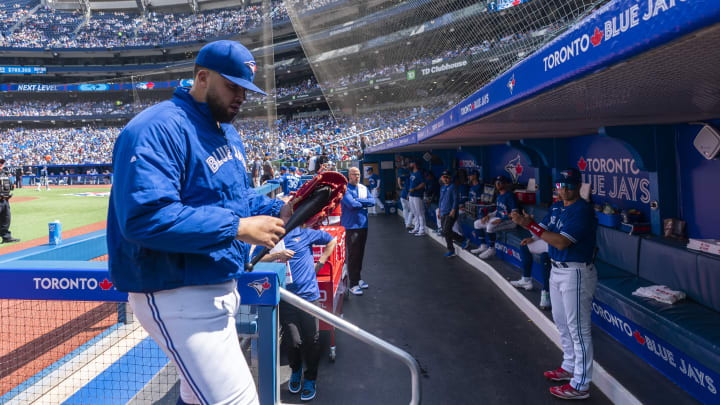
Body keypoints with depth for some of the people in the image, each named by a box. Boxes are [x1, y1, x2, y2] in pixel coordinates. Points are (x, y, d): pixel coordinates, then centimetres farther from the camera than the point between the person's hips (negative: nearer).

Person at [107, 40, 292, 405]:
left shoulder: (228, 133, 13)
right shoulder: (158, 129, -19)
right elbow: (146, 217, -30)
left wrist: (277, 210, 0)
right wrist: (238, 228, -30)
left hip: (220, 288, 10)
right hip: (178, 296, -10)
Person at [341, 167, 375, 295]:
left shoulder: (363, 188, 13)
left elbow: (373, 201, -1)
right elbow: (351, 204, -22)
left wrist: (358, 201, -13)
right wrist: (365, 203, -5)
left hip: (363, 225, 6)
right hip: (351, 226, -6)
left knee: (360, 253, 14)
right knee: (352, 255, -4)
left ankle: (357, 278, 28)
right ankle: (353, 284, 1)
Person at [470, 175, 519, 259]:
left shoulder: (510, 195, -17)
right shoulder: (499, 195, 14)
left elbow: (515, 213, -23)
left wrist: (501, 220, -27)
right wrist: (489, 215, 6)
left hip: (509, 221, -10)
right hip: (498, 218, 10)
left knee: (490, 226, -35)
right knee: (477, 223, 9)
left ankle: (491, 249, -19)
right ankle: (483, 246, 12)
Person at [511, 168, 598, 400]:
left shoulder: (582, 211, -19)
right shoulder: (556, 207, 10)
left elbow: (561, 242, -26)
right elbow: (544, 232, 7)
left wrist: (530, 225, -26)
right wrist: (525, 223, -13)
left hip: (576, 274, -10)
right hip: (557, 270, 10)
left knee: (578, 330, -2)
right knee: (562, 323, 22)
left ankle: (580, 385, 7)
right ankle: (569, 367, 41)